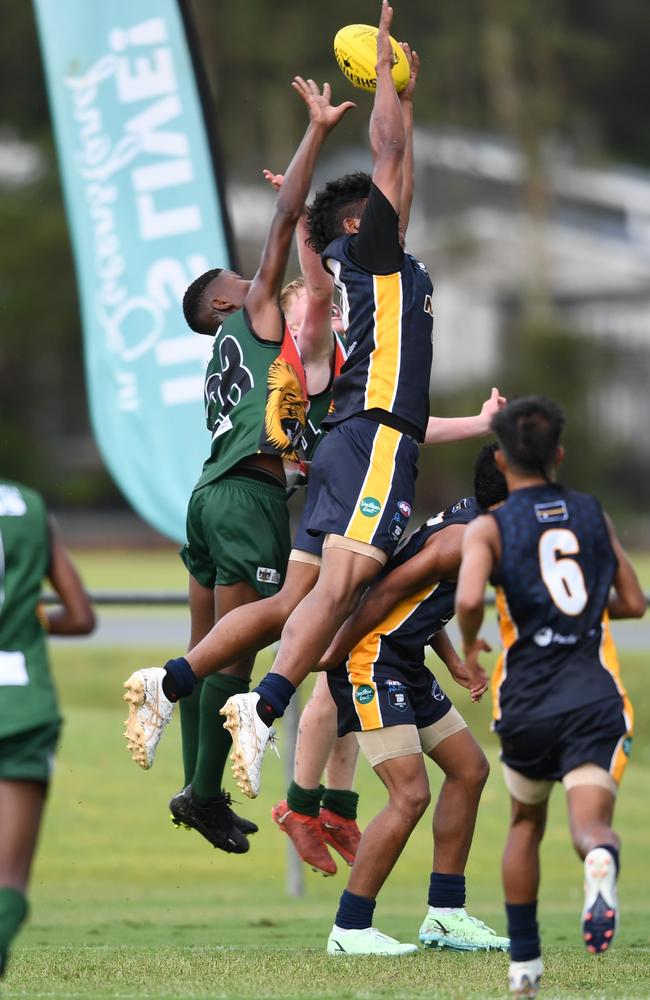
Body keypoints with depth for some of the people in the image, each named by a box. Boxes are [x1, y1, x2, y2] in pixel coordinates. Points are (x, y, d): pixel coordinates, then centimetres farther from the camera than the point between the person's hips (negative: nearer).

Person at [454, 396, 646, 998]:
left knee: (525, 824, 23)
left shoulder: (490, 527, 2)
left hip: (527, 700, 0)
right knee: (590, 821, -13)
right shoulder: (593, 514, 13)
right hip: (595, 698, 0)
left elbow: (469, 598, -18)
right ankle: (601, 864, -51)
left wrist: (469, 645, 3)